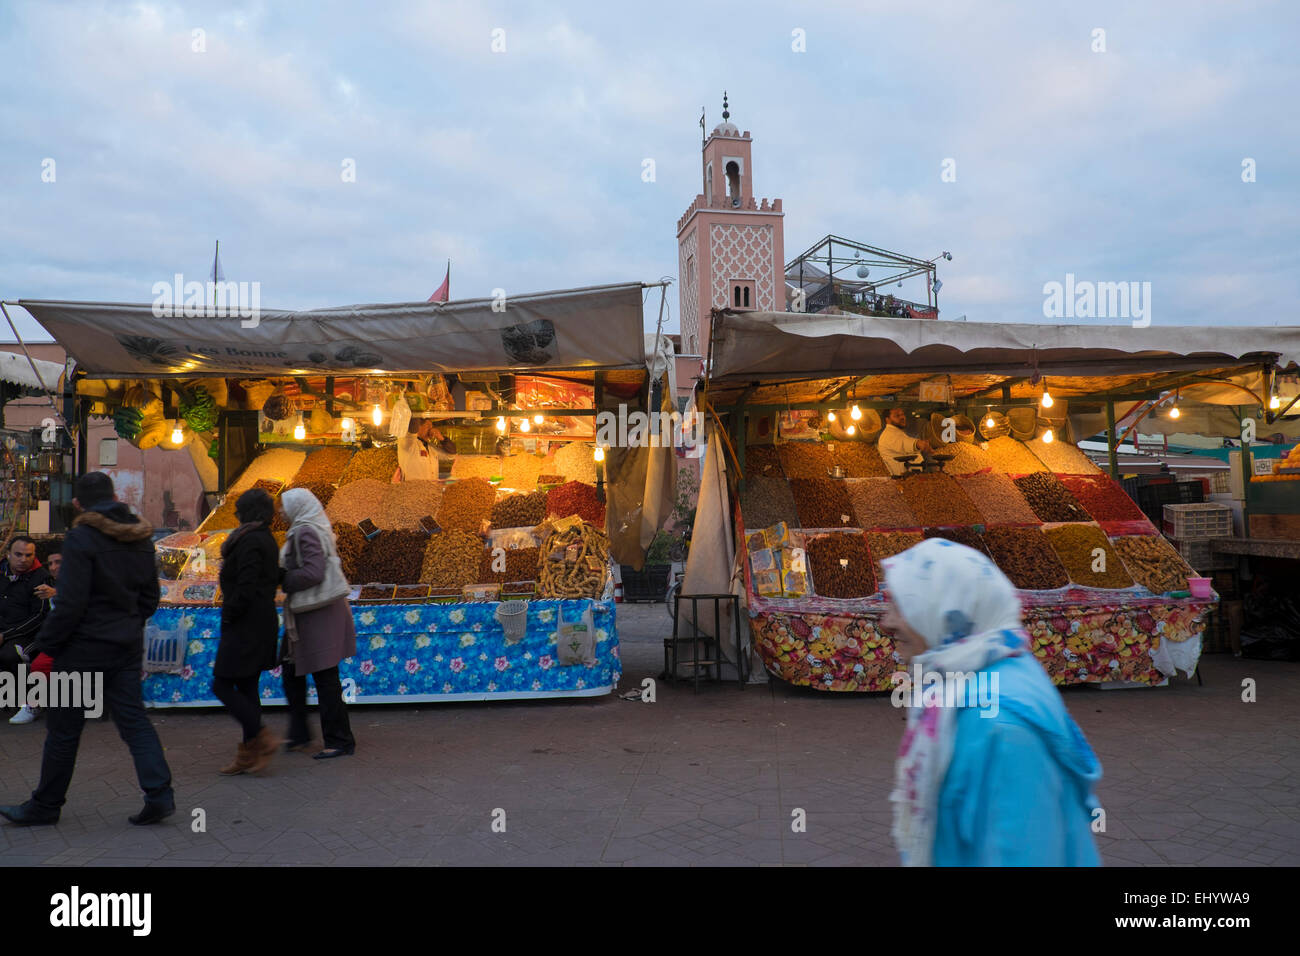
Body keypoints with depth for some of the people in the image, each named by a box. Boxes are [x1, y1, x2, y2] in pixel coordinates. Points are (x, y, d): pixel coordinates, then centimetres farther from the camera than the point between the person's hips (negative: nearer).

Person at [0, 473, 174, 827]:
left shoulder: (81, 538, -14)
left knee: (64, 729, 8)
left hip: (85, 647, -6)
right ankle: (159, 794, -2)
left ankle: (45, 804, 22)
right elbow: (150, 597, 10)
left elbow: (70, 603, -17)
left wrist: (48, 641, -6)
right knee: (134, 720, 7)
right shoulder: (141, 538, 6)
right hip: (128, 645, 6)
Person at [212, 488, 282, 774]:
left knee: (222, 686, -4)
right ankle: (249, 754, 16)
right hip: (263, 621, 10)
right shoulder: (267, 539, 13)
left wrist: (228, 615, -11)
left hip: (245, 626, -10)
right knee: (246, 688, 12)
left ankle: (262, 738, -6)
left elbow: (246, 588, -23)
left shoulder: (249, 541, -17)